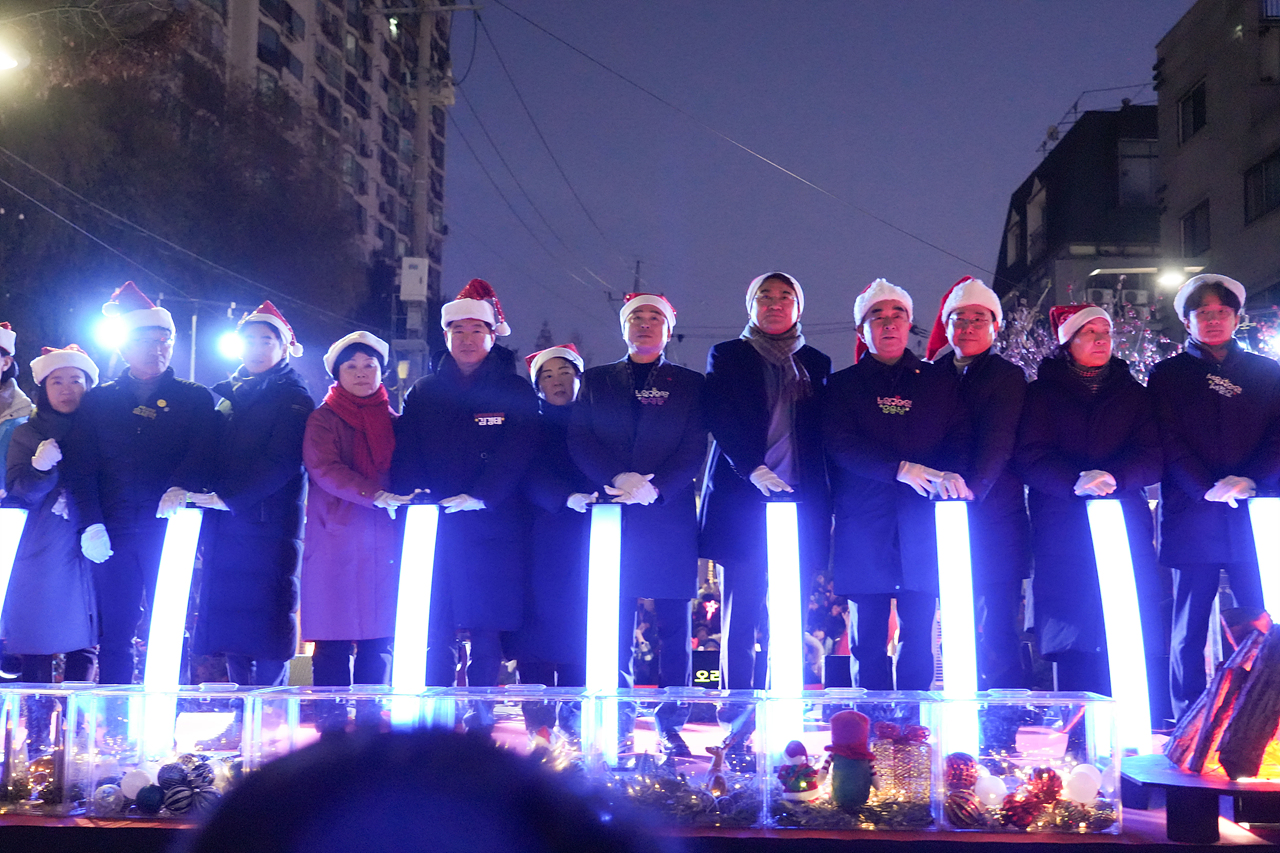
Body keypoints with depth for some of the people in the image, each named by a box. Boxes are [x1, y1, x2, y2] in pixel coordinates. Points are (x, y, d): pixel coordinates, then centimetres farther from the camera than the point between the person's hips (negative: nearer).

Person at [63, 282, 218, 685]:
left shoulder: (195, 399, 11)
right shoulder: (98, 401, 14)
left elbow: (202, 454, -4)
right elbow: (80, 469, 6)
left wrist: (180, 488, -23)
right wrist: (90, 524, -7)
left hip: (170, 529, -1)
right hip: (113, 533, 2)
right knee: (114, 634, 3)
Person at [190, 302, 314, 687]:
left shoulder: (293, 400, 0)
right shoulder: (227, 393, 20)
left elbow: (280, 463, -11)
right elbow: (207, 452, 18)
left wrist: (229, 497, -17)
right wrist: (186, 487, 0)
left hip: (268, 522, -6)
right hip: (224, 526, 6)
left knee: (267, 622, -7)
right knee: (229, 618, 4)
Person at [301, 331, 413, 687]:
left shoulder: (393, 422, 18)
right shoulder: (323, 419, 5)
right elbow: (324, 468, -10)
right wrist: (375, 495, -24)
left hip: (385, 544, 3)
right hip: (336, 541, -3)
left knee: (379, 644, 1)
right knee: (333, 643, -6)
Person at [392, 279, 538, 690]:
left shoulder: (516, 392, 9)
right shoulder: (423, 392, 17)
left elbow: (515, 453, -4)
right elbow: (406, 452, 7)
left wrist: (479, 496, -17)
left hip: (494, 526, -2)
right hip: (434, 528, 2)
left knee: (487, 635, -4)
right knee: (436, 632, -1)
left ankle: (479, 713, 1)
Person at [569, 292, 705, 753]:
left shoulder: (689, 383, 13)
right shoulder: (596, 381, 16)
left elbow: (695, 448, 1)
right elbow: (579, 439, 4)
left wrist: (654, 486, -14)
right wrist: (617, 480, -12)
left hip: (670, 514, 0)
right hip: (611, 516, 1)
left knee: (674, 628, 0)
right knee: (613, 627, -1)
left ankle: (671, 726, 5)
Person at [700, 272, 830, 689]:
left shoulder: (816, 364, 18)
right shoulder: (726, 356, 10)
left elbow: (823, 435, 14)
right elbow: (721, 420, -3)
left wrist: (826, 501, 2)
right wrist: (753, 470, -18)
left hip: (800, 500, 2)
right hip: (742, 498, -2)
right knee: (740, 615, -5)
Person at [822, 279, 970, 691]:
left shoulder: (939, 382, 15)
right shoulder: (843, 385, 10)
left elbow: (960, 440, 6)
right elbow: (840, 444, -5)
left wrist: (951, 475, -17)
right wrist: (901, 468, -18)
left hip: (922, 523, 1)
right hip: (863, 522, -1)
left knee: (918, 632, 0)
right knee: (869, 633, 0)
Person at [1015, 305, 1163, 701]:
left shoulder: (1134, 394, 17)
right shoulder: (1042, 393, 11)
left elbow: (1152, 456, 5)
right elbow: (1030, 458, -1)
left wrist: (1114, 477, -15)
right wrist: (1075, 482, -19)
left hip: (1125, 523, 2)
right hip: (1062, 530, -2)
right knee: (1073, 646, -6)